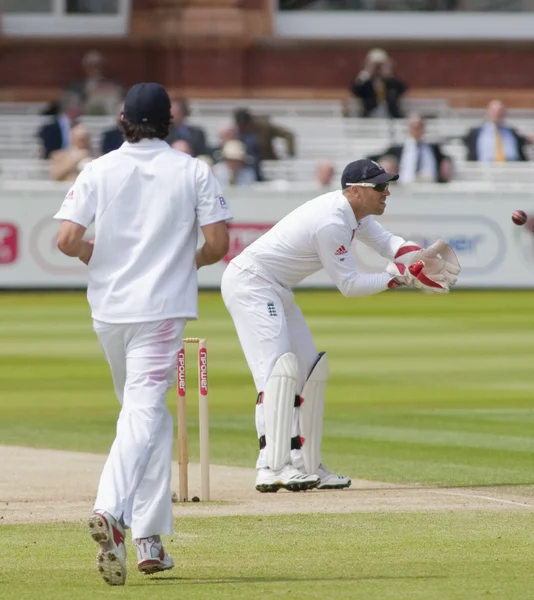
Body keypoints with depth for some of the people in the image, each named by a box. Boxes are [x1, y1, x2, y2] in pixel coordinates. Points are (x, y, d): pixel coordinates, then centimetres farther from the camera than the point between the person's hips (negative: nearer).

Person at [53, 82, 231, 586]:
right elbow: (218, 243, -7)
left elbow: (67, 240, -8)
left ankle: (149, 540, 16)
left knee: (146, 412, 17)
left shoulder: (99, 171, 1)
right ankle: (111, 510, -33)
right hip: (162, 308, -3)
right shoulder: (193, 172, -1)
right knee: (144, 413, -8)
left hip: (109, 307, 3)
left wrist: (102, 258, 12)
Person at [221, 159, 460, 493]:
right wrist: (399, 276, -16)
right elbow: (349, 285, -20)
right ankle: (272, 467, -30)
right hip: (250, 283, -11)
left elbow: (386, 242, 6)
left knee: (311, 370, 12)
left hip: (275, 292, 11)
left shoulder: (353, 211, 5)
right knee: (279, 366, -22)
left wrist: (421, 256, -13)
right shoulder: (332, 222, -25)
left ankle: (306, 465, 14)